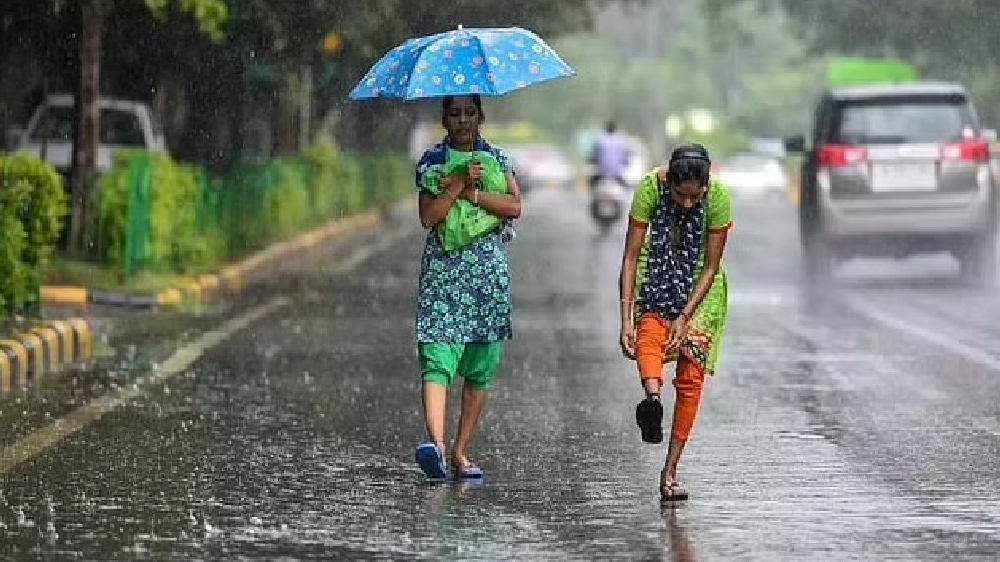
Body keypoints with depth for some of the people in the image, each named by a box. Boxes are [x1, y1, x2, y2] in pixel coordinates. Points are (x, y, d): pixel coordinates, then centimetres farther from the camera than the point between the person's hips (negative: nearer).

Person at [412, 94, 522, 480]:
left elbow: (515, 206, -4)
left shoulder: (497, 159, 11)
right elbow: (428, 217, -6)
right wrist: (460, 184, -13)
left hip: (489, 273, 3)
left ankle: (460, 453, 10)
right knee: (437, 360, -18)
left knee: (480, 369, 3)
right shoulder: (431, 162, 6)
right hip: (443, 270, -3)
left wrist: (469, 192, -10)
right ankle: (436, 442, -34)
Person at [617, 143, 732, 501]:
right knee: (649, 333, -31)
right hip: (658, 272, 0)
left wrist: (685, 317, -25)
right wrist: (625, 319, -31)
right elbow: (630, 257, -24)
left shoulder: (718, 197, -26)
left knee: (691, 376, -6)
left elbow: (711, 266, -18)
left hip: (699, 283, 0)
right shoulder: (650, 187, -26)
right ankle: (652, 395, -58)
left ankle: (670, 471, -3)